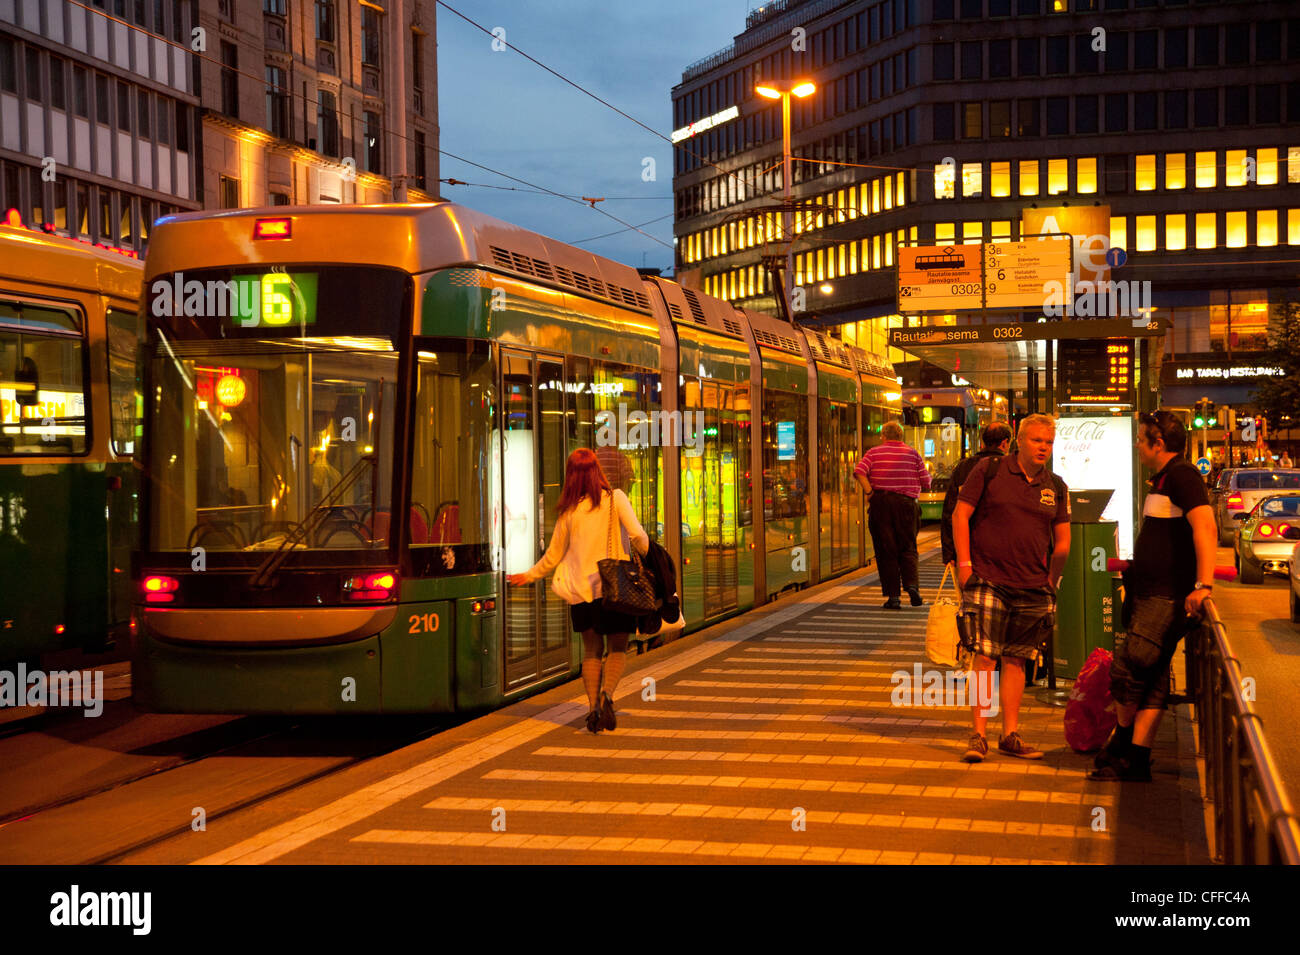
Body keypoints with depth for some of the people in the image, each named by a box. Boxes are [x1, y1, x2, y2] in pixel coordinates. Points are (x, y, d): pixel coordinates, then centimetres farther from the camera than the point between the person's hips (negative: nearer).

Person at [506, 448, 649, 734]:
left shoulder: (569, 511, 2)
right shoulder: (615, 499, -5)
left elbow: (553, 556, 9)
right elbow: (637, 535, -16)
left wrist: (528, 576, 24)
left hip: (580, 589, 2)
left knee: (591, 650, 12)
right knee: (618, 648, 11)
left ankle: (593, 707, 2)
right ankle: (607, 694, -13)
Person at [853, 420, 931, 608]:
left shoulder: (874, 453, 3)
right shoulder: (913, 454, 7)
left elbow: (859, 472, -13)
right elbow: (926, 483, 5)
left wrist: (869, 493, -6)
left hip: (880, 504, -1)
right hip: (906, 504, 1)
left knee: (886, 552, 3)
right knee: (908, 549, 10)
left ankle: (893, 595, 0)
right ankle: (912, 584, -12)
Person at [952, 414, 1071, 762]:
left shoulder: (1056, 488, 10)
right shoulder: (990, 471, -1)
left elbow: (1062, 541, 16)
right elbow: (960, 514, -2)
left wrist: (1050, 581, 9)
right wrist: (964, 563, -8)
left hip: (1032, 589, 4)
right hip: (987, 580, -4)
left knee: (1016, 659, 8)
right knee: (985, 657, -7)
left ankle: (1010, 735, 15)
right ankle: (978, 736, -3)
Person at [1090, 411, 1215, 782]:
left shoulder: (1182, 476, -13)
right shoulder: (1162, 480, 20)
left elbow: (1205, 526, -26)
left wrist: (1203, 585, -33)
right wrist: (1134, 577, 34)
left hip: (1167, 599, -10)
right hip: (1149, 595, 10)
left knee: (1127, 672, -7)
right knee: (1150, 681, 9)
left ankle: (1122, 746, 9)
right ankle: (1135, 761, 12)